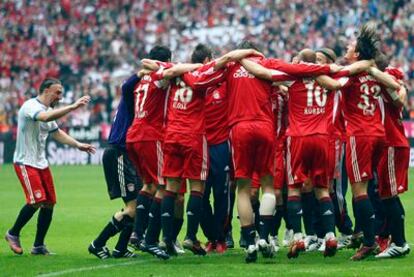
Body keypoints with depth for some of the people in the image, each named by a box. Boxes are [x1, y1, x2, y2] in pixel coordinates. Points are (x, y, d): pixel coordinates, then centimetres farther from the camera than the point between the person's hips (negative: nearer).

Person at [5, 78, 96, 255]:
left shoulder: (49, 110, 12)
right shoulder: (30, 106, -16)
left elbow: (56, 132, 25)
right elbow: (46, 117, -37)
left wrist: (78, 145, 14)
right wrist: (73, 107, -40)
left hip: (41, 163, 9)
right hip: (25, 162, -9)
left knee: (49, 203, 2)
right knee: (36, 201, -18)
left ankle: (38, 246, 10)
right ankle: (13, 234, 3)